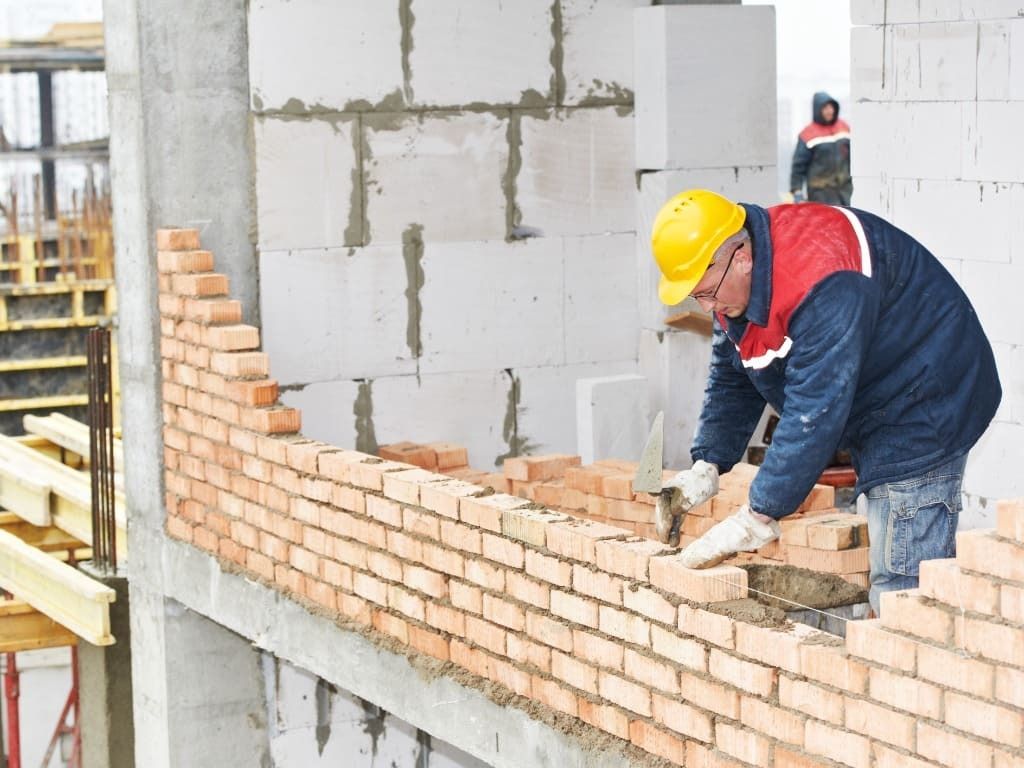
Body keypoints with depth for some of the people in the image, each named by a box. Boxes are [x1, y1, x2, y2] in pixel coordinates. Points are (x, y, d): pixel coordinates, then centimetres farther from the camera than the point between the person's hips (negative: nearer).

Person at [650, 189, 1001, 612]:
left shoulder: (822, 287, -32)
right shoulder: (732, 280, -1)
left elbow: (815, 412, -33)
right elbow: (731, 380, 10)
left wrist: (757, 519, -30)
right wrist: (706, 466, -4)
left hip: (923, 414, -10)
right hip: (877, 419, 10)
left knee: (902, 588, -14)